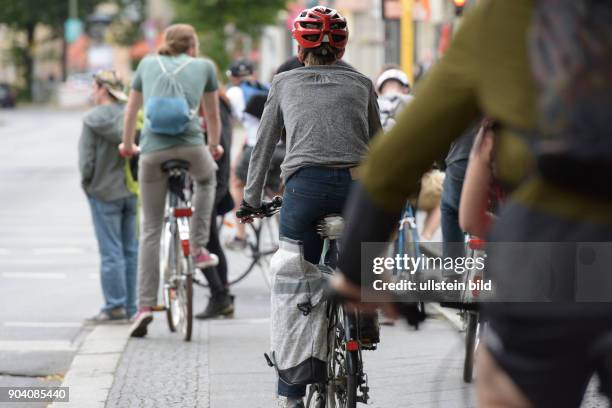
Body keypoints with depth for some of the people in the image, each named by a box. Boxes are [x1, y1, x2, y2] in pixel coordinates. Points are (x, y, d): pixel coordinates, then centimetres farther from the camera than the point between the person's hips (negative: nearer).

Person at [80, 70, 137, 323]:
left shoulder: (93, 119, -12)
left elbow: (87, 160, -12)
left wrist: (87, 184, 2)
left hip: (105, 191, -5)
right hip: (133, 191, 5)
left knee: (110, 252, -1)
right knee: (131, 250, 10)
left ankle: (115, 307, 0)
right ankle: (130, 307, 14)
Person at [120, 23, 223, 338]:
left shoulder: (148, 64, 21)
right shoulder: (203, 66, 17)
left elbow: (131, 110, 30)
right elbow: (213, 115, 26)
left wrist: (127, 145, 45)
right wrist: (214, 146, 43)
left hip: (152, 151, 1)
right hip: (191, 147, -1)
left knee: (150, 229, 8)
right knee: (206, 179, 35)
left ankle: (145, 306, 2)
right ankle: (198, 249, 26)